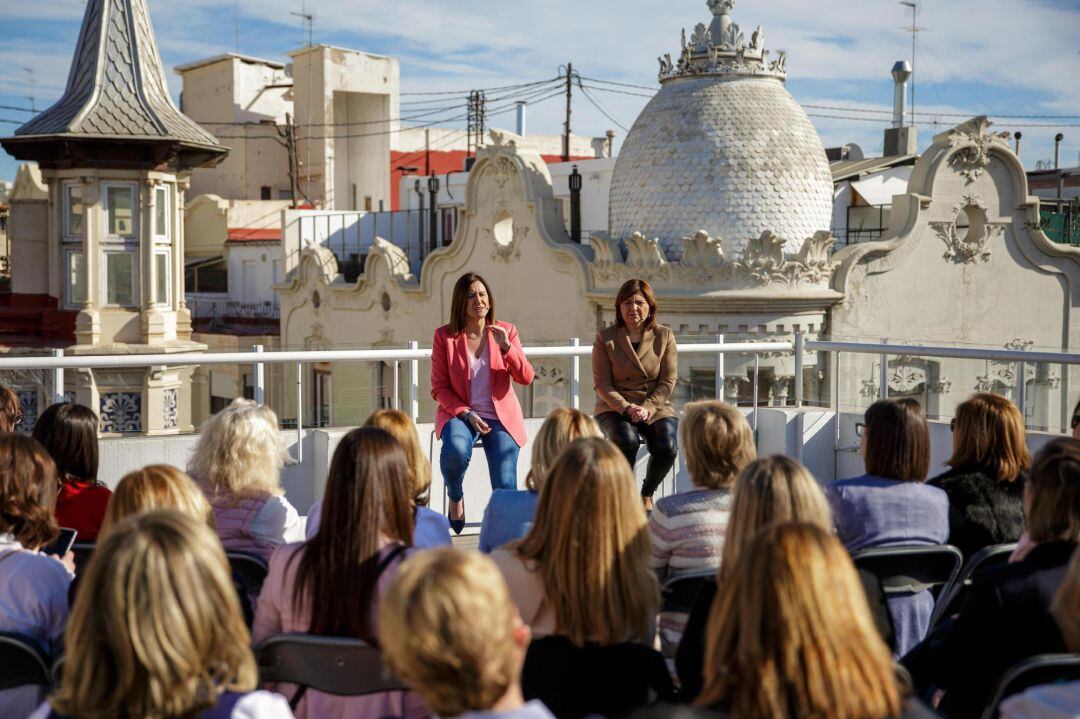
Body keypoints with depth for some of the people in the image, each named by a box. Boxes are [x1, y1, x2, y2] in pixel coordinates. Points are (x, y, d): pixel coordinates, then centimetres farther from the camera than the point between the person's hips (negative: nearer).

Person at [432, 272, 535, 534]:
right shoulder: (445, 336, 1)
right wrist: (466, 414, -13)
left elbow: (526, 378, -3)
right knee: (456, 450, -36)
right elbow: (439, 388, 1)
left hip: (501, 416, 1)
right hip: (459, 413, -1)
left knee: (505, 488, -18)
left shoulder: (505, 331, 5)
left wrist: (506, 347, -18)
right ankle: (455, 498, -4)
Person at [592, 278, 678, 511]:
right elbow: (602, 383, -3)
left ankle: (647, 493, 4)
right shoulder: (605, 338, 0)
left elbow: (668, 380, 1)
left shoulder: (664, 336, 4)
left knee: (667, 447, -27)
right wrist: (626, 408, -18)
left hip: (656, 406, 2)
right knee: (626, 440, -35)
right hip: (614, 407, -2)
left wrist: (648, 408, -14)